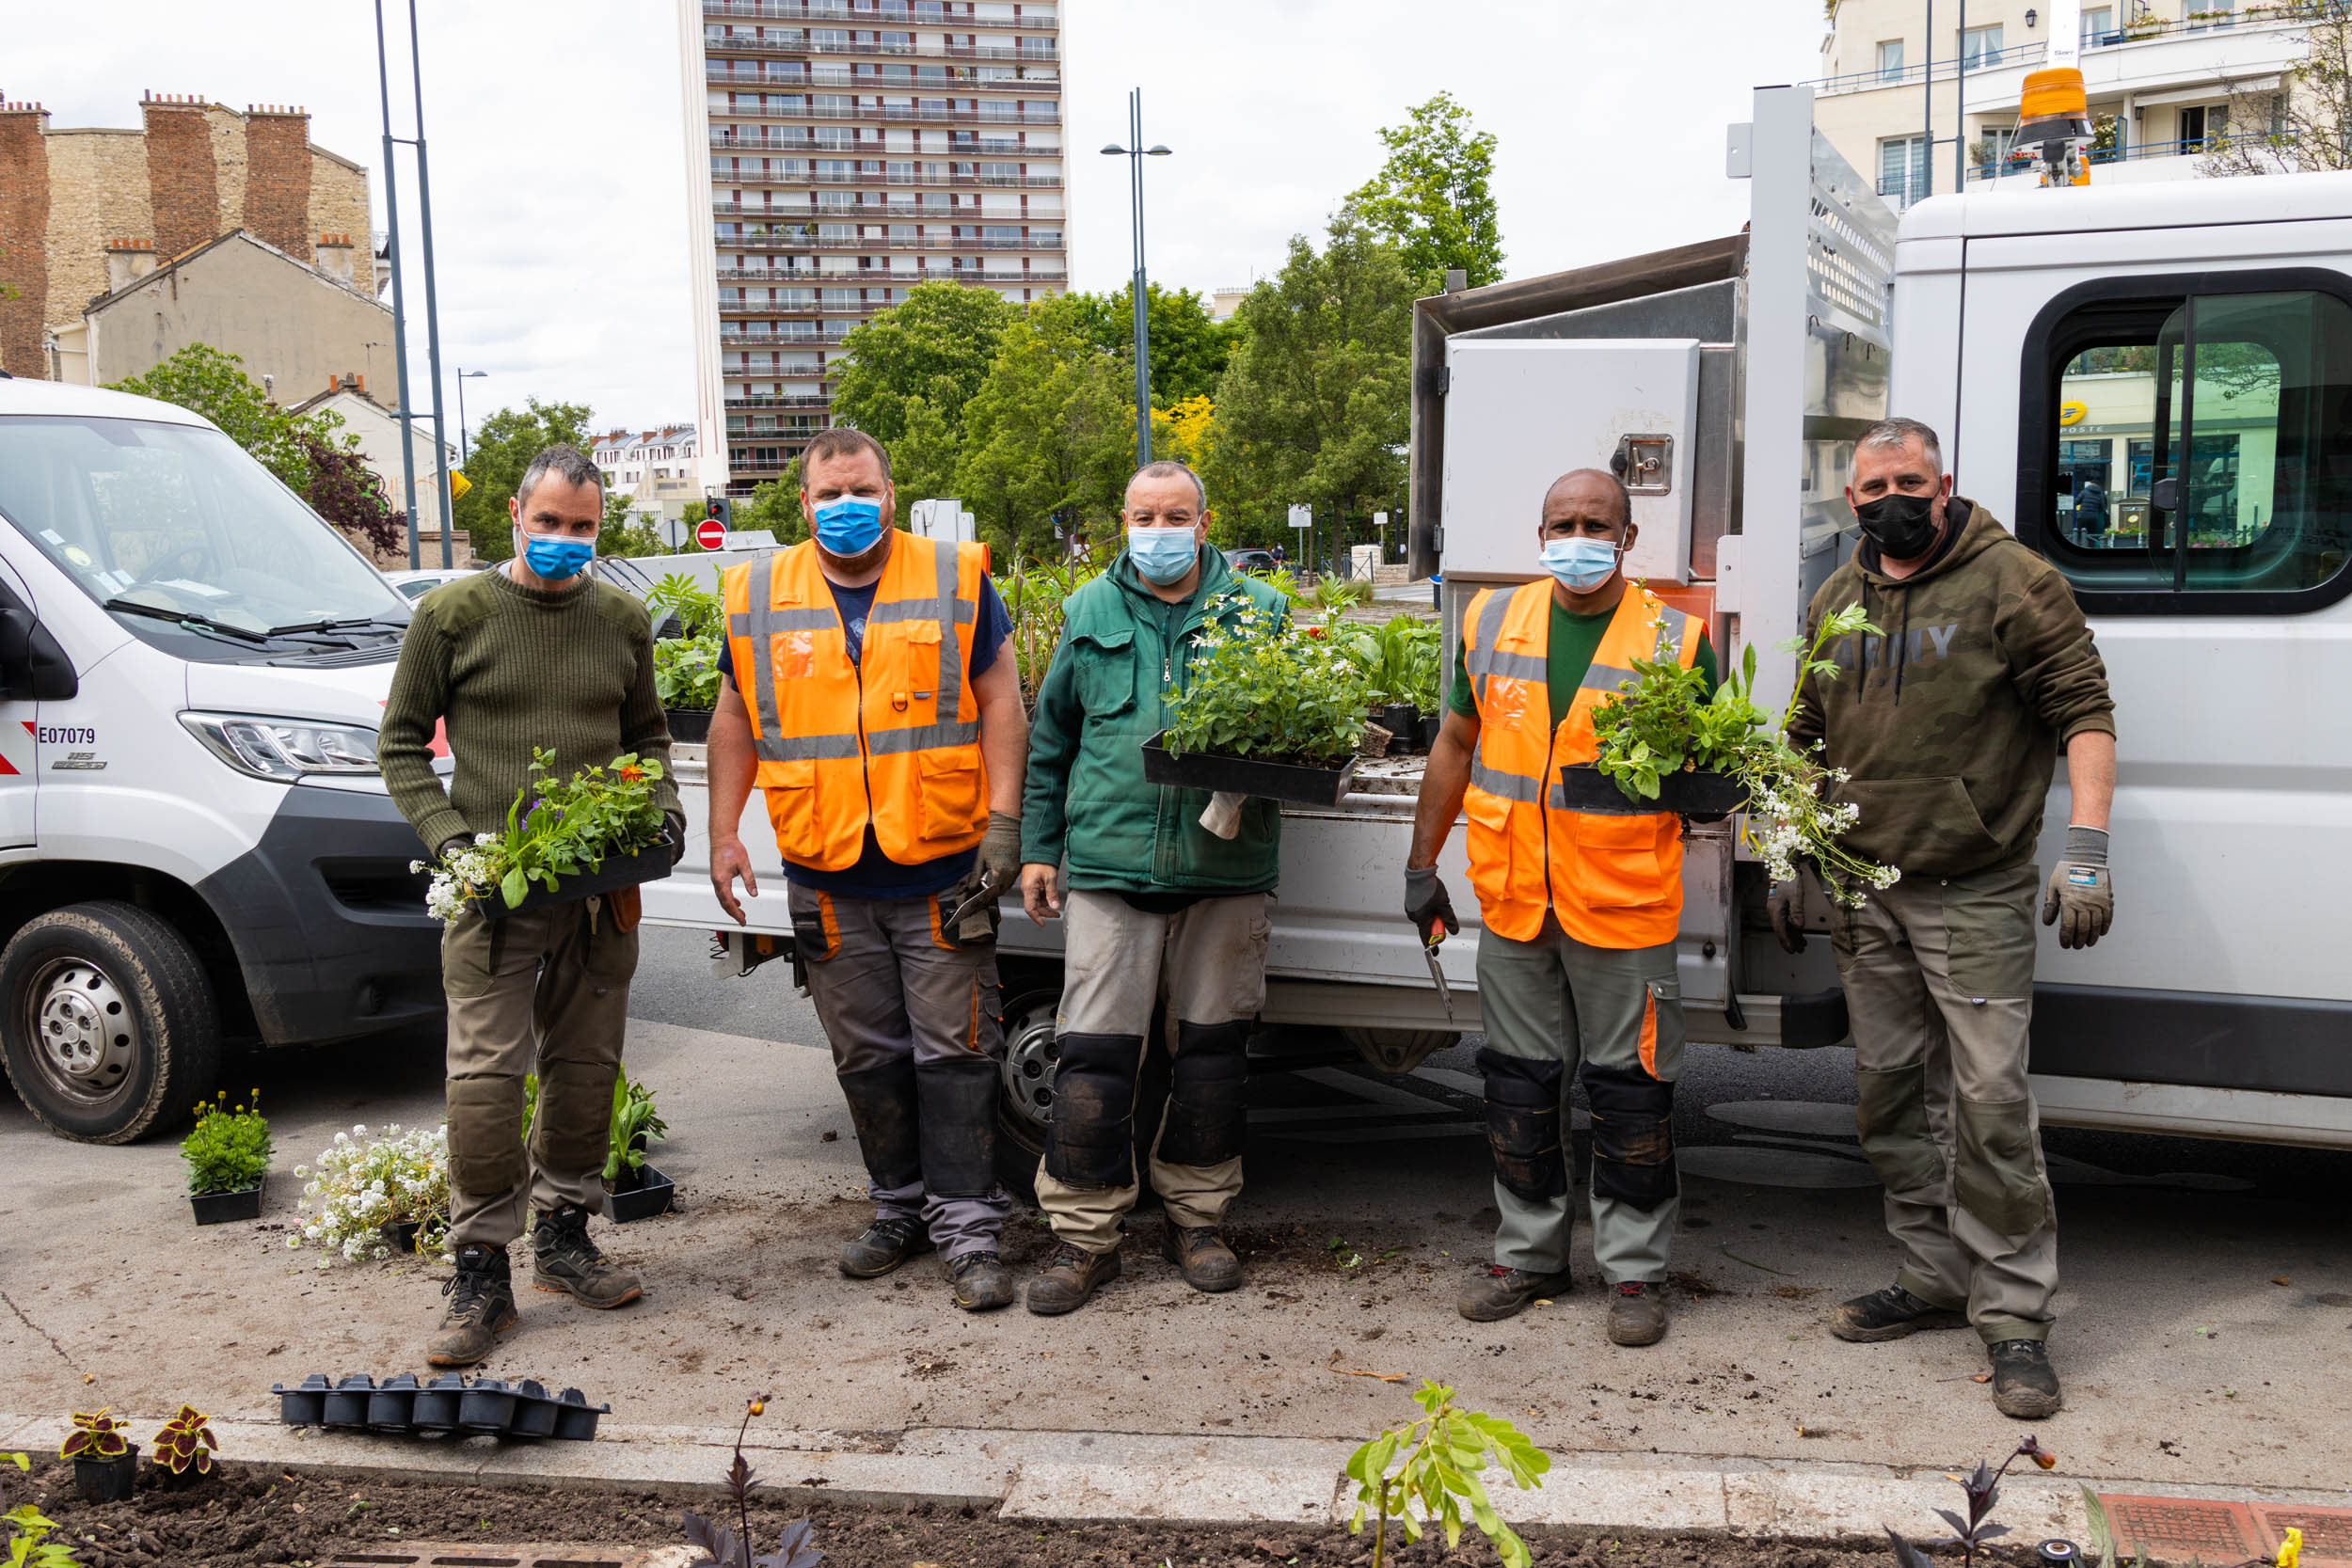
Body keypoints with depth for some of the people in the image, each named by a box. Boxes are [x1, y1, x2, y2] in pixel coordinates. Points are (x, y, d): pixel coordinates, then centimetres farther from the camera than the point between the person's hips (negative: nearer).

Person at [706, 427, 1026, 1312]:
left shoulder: (954, 581, 2)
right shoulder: (760, 598, 7)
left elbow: (1000, 703, 2)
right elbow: (735, 721, 14)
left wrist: (1003, 822, -6)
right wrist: (723, 834, 8)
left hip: (943, 872, -2)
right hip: (828, 880, 3)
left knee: (954, 1053, 0)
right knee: (868, 1058, 12)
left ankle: (968, 1229, 7)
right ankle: (900, 1208, 27)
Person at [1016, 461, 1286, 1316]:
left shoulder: (1257, 611, 7)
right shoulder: (1090, 613, 10)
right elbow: (1050, 738, 15)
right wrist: (1038, 846, 11)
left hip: (1225, 865, 0)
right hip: (1109, 861, 0)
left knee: (1211, 1046, 9)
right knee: (1093, 1052, -3)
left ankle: (1196, 1219, 24)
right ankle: (1084, 1233, 9)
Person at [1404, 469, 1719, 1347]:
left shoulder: (1677, 640, -2)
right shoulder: (1492, 622, 7)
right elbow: (1457, 744, 14)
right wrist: (1422, 863, 12)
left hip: (1624, 903, -3)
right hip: (1512, 901, 3)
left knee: (1629, 1085, 3)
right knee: (1519, 1079, 12)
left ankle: (1634, 1271, 17)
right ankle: (1526, 1253, 27)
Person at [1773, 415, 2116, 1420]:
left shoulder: (2011, 582, -5)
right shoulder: (1834, 602, 12)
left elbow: (2084, 711, -8)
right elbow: (1809, 740, 20)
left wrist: (2086, 847, -17)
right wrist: (1792, 863, 17)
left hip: (1976, 895, -6)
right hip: (1864, 894, 6)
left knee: (1990, 1099, -7)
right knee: (1890, 1096, 11)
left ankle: (2014, 1312, 3)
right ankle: (1936, 1278, 24)